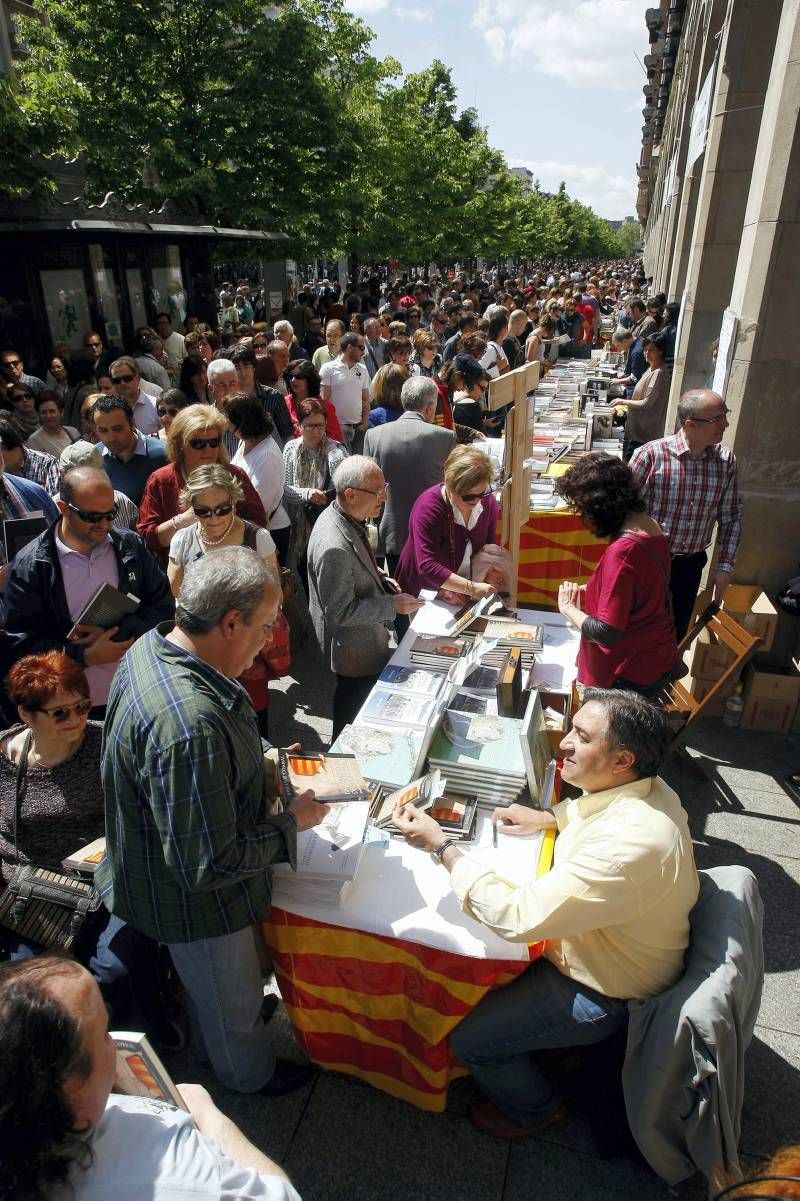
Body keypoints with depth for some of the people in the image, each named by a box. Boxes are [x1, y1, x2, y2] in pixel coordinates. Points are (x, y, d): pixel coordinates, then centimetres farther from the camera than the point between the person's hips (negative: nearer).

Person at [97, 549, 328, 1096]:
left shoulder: (154, 645, -13)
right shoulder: (190, 725, -44)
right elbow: (208, 865, -34)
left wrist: (257, 765, 0)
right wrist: (292, 823, -21)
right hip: (195, 902, -8)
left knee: (219, 986, 37)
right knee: (231, 999, 25)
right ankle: (251, 1075, 55)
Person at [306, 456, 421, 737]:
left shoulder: (349, 518, -5)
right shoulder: (334, 547, -35)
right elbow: (341, 612, -27)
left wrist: (381, 580, 1)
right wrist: (393, 605, -23)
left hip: (367, 634, 9)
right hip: (354, 648, -9)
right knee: (353, 713, 14)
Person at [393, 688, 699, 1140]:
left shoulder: (628, 845, -41)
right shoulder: (644, 788, -12)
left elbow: (516, 916, -38)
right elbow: (592, 808, 15)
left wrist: (441, 845, -31)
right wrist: (548, 817, -1)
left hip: (600, 993, -8)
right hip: (604, 947, 9)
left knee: (470, 1039, -1)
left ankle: (534, 1109, 27)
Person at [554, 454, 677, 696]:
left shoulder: (623, 550, -27)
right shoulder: (648, 525, 1)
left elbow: (606, 633, -27)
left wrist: (567, 607, -12)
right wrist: (590, 593, 5)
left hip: (632, 676, -9)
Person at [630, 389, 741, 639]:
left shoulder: (726, 460, -4)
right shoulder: (650, 455, -18)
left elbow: (730, 516, 5)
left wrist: (725, 565, 1)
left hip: (691, 564, 4)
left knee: (677, 631, 18)